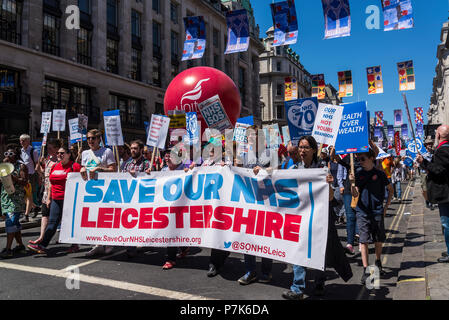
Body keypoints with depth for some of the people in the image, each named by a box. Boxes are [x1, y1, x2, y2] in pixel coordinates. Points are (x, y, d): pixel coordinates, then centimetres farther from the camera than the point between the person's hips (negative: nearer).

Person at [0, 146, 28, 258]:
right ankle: (20, 245, 21)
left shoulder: (21, 166, -3)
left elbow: (25, 182, -9)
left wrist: (13, 177, -21)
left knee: (10, 221, -13)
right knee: (14, 222, 12)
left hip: (16, 197, -7)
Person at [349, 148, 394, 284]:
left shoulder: (380, 174, 0)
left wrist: (386, 206, 7)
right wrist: (352, 183, -22)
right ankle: (366, 270, -2)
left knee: (379, 240, 12)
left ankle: (378, 263, 36)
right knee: (364, 241, -5)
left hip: (378, 212, 0)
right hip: (363, 212, 0)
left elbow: (390, 189, 13)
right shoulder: (358, 174, 3)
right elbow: (355, 195, -5)